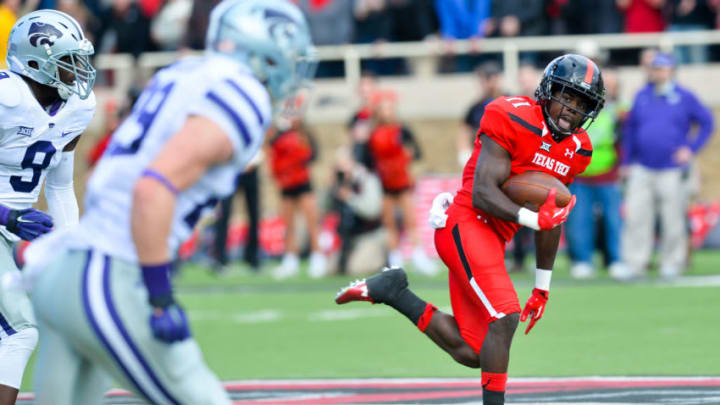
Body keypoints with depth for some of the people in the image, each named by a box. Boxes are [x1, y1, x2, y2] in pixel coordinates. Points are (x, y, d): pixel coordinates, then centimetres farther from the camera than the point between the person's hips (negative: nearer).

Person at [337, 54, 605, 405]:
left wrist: (542, 287, 20)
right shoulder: (512, 121, -14)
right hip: (466, 224, -9)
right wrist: (531, 218, -31)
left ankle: (391, 291, 16)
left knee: (471, 353, 4)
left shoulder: (575, 150, 10)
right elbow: (482, 194, -19)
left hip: (493, 238, 9)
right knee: (504, 317, -23)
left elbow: (550, 223, 19)